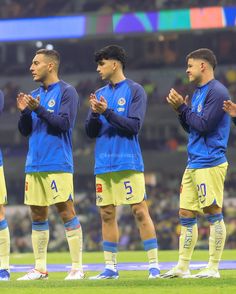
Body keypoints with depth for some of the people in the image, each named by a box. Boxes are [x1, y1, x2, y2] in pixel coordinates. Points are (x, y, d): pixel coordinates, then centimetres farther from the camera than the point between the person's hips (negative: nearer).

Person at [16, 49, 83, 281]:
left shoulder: (66, 92, -3)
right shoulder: (34, 95, 17)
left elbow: (64, 123, -14)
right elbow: (25, 131, 15)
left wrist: (39, 109, -19)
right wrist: (24, 112, -3)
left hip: (58, 164, -7)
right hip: (34, 164, 7)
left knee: (66, 213, -8)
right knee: (38, 216, 8)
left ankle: (77, 267, -5)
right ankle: (40, 268, 13)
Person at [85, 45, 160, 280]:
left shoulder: (135, 91, -2)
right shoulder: (100, 94, 15)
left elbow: (134, 125, -12)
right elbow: (90, 132, 11)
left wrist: (107, 112, -17)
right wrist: (95, 113, -8)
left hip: (129, 163, -6)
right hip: (103, 165, 6)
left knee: (140, 211, -7)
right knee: (106, 214, 6)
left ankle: (154, 265, -5)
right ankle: (110, 267, 11)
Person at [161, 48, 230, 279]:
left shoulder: (217, 92, -11)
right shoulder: (198, 93, 18)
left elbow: (204, 125, -18)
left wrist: (183, 107, -9)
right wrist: (180, 110, 5)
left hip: (210, 163, -10)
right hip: (193, 163, 10)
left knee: (213, 213, -6)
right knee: (186, 214, 9)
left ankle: (213, 268, -3)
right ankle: (182, 267, 14)